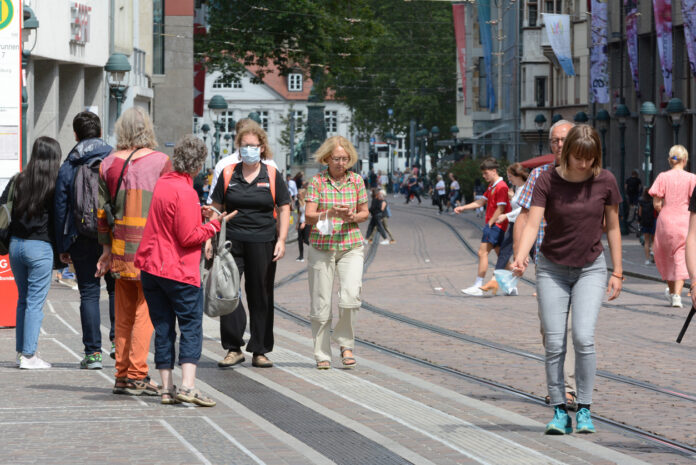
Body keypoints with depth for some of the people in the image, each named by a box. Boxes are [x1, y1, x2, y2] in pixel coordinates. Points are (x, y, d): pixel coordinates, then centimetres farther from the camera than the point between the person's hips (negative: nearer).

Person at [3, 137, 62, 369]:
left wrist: (8, 241, 14)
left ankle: (21, 351, 19)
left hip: (16, 244, 5)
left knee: (23, 299, 17)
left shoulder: (17, 181, 4)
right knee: (35, 302, -1)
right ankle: (29, 355, -3)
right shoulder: (55, 184, -9)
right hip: (40, 247, -5)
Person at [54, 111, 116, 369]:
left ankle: (93, 352, 0)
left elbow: (60, 209, 2)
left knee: (89, 293, 3)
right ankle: (118, 338, 2)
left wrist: (62, 246, 7)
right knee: (116, 289, 15)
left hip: (82, 239, -1)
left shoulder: (68, 167, 0)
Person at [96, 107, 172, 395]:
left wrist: (106, 248, 15)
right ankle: (137, 375, -6)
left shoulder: (108, 164, 5)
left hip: (120, 247, 4)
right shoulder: (160, 161, -4)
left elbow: (102, 209, 8)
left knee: (123, 315, 10)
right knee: (145, 311, -2)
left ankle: (122, 375, 12)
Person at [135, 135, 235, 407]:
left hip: (150, 268, 7)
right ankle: (187, 385, -13)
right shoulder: (185, 192, -16)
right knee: (191, 326, -1)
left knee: (163, 329, 9)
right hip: (180, 271, -7)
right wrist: (213, 224, -5)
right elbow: (188, 237, -17)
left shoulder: (162, 184, 9)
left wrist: (197, 214, 12)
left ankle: (166, 388, 7)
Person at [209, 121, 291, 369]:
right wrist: (210, 238, 2)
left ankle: (259, 351, 11)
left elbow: (284, 209, 6)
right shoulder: (228, 174, 7)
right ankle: (233, 348, -2)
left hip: (263, 243, 0)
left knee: (261, 297, 4)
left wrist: (281, 241, -4)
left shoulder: (273, 175, 5)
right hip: (232, 241, 0)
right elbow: (216, 208, 11)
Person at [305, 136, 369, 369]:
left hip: (351, 246, 1)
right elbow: (309, 216, -7)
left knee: (350, 296, -17)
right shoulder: (317, 181, -2)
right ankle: (322, 355, 13)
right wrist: (330, 213, -24)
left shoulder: (356, 181, 5)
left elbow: (365, 212, 14)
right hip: (322, 247, -1)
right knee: (321, 303, 1)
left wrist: (353, 217, -8)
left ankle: (345, 344, 4)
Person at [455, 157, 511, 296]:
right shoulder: (491, 186, 17)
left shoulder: (501, 187, -14)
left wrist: (490, 223, -16)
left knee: (482, 252, -13)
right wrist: (463, 208, 12)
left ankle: (478, 287, -14)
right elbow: (481, 202, 19)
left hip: (496, 225, -10)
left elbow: (500, 209, -18)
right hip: (493, 225, 10)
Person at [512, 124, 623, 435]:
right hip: (552, 269, 0)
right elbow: (532, 224, -19)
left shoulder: (605, 182, -7)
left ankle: (584, 410, -2)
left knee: (583, 338, -14)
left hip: (590, 269, 0)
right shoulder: (548, 181, -12)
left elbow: (612, 227, 3)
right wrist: (520, 256, -38)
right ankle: (559, 412, 5)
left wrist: (617, 272, 3)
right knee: (554, 343, -4)